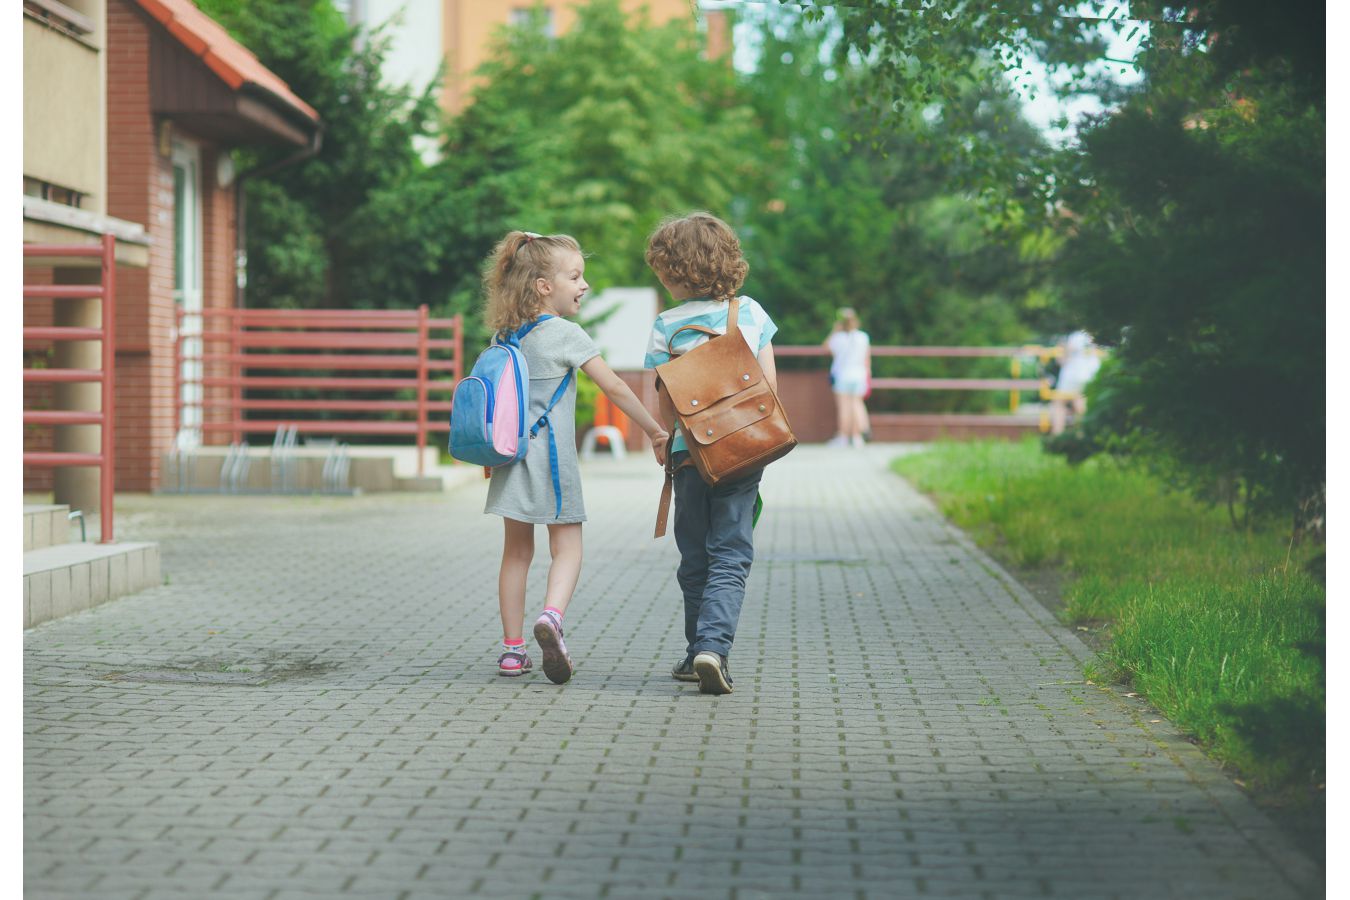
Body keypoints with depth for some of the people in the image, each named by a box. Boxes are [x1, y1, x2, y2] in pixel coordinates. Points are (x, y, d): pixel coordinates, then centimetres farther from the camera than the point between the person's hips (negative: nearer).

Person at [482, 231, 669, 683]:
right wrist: (655, 431, -5)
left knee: (517, 551, 11)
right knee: (567, 548, -1)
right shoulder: (565, 334, -9)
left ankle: (512, 648, 12)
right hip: (551, 454, -6)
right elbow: (614, 386, -11)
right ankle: (551, 616, -27)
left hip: (512, 454, 6)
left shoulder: (509, 336, 9)